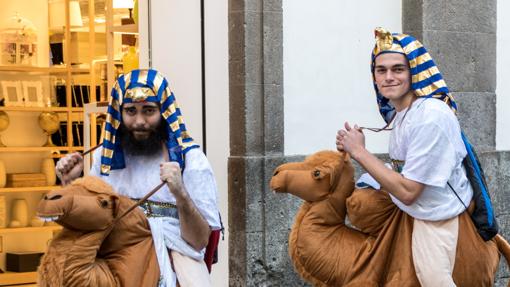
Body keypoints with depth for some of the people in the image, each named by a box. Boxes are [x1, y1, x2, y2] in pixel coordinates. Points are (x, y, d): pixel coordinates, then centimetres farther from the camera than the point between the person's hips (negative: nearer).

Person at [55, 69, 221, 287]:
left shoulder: (190, 159, 1)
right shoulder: (105, 156, 13)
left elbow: (198, 242, -5)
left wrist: (181, 194, -22)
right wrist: (70, 184, 2)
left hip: (171, 254, -2)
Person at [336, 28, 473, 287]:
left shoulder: (431, 117, -27)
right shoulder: (399, 110, 1)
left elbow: (407, 192, -25)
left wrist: (358, 152, -20)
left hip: (437, 218, -9)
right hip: (420, 211, 9)